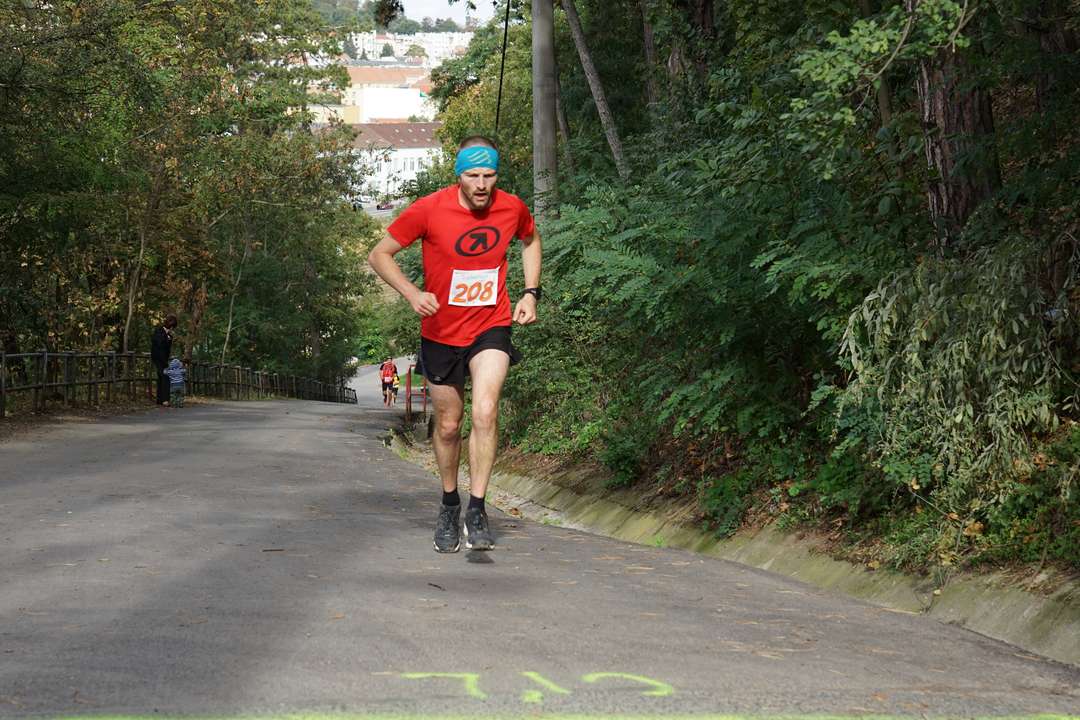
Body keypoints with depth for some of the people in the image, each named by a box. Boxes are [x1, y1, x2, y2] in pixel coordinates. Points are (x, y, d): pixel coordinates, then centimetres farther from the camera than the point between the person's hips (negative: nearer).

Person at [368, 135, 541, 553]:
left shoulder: (512, 208, -7)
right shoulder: (429, 210, -15)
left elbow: (531, 240, 18)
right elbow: (379, 255, -6)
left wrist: (531, 292, 6)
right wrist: (412, 294, -21)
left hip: (491, 328, 0)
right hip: (441, 334, 0)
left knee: (485, 412, -21)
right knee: (448, 425, 10)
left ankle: (477, 512, -15)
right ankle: (449, 506, 33)